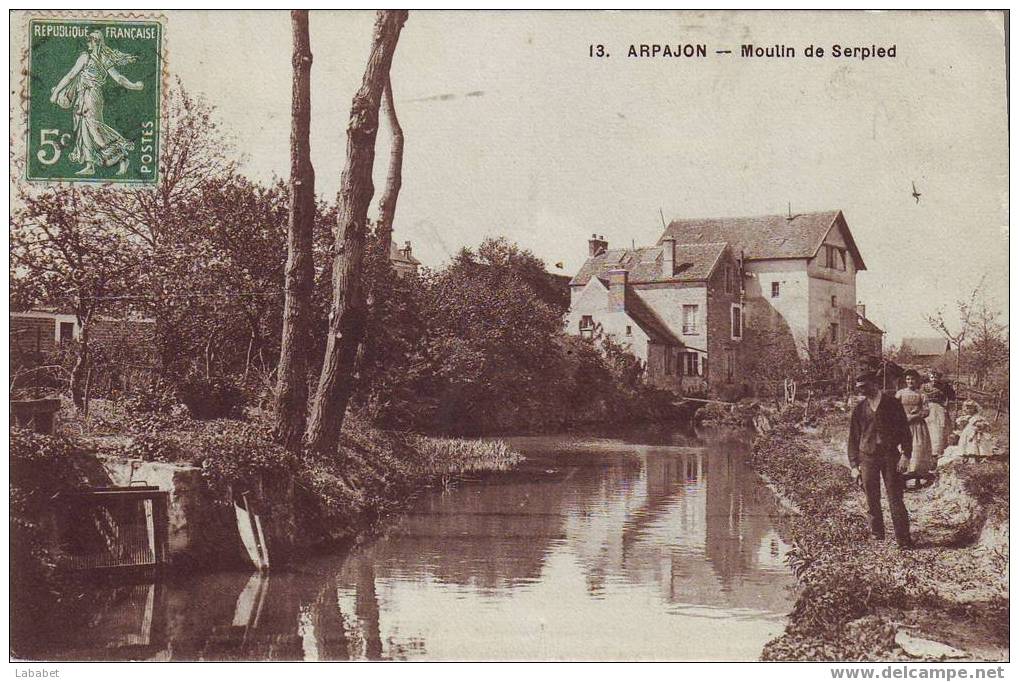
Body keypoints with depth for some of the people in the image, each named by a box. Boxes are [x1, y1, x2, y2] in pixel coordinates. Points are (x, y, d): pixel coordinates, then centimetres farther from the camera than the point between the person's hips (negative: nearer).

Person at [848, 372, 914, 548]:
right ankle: (877, 532, 19)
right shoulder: (859, 409, 8)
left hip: (890, 455, -2)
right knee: (872, 499, 5)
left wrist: (905, 455, -9)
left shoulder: (892, 404, 2)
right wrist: (854, 465, 6)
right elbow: (853, 439, 11)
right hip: (867, 456, 3)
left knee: (895, 498, -6)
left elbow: (905, 430, 2)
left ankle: (903, 538, -3)